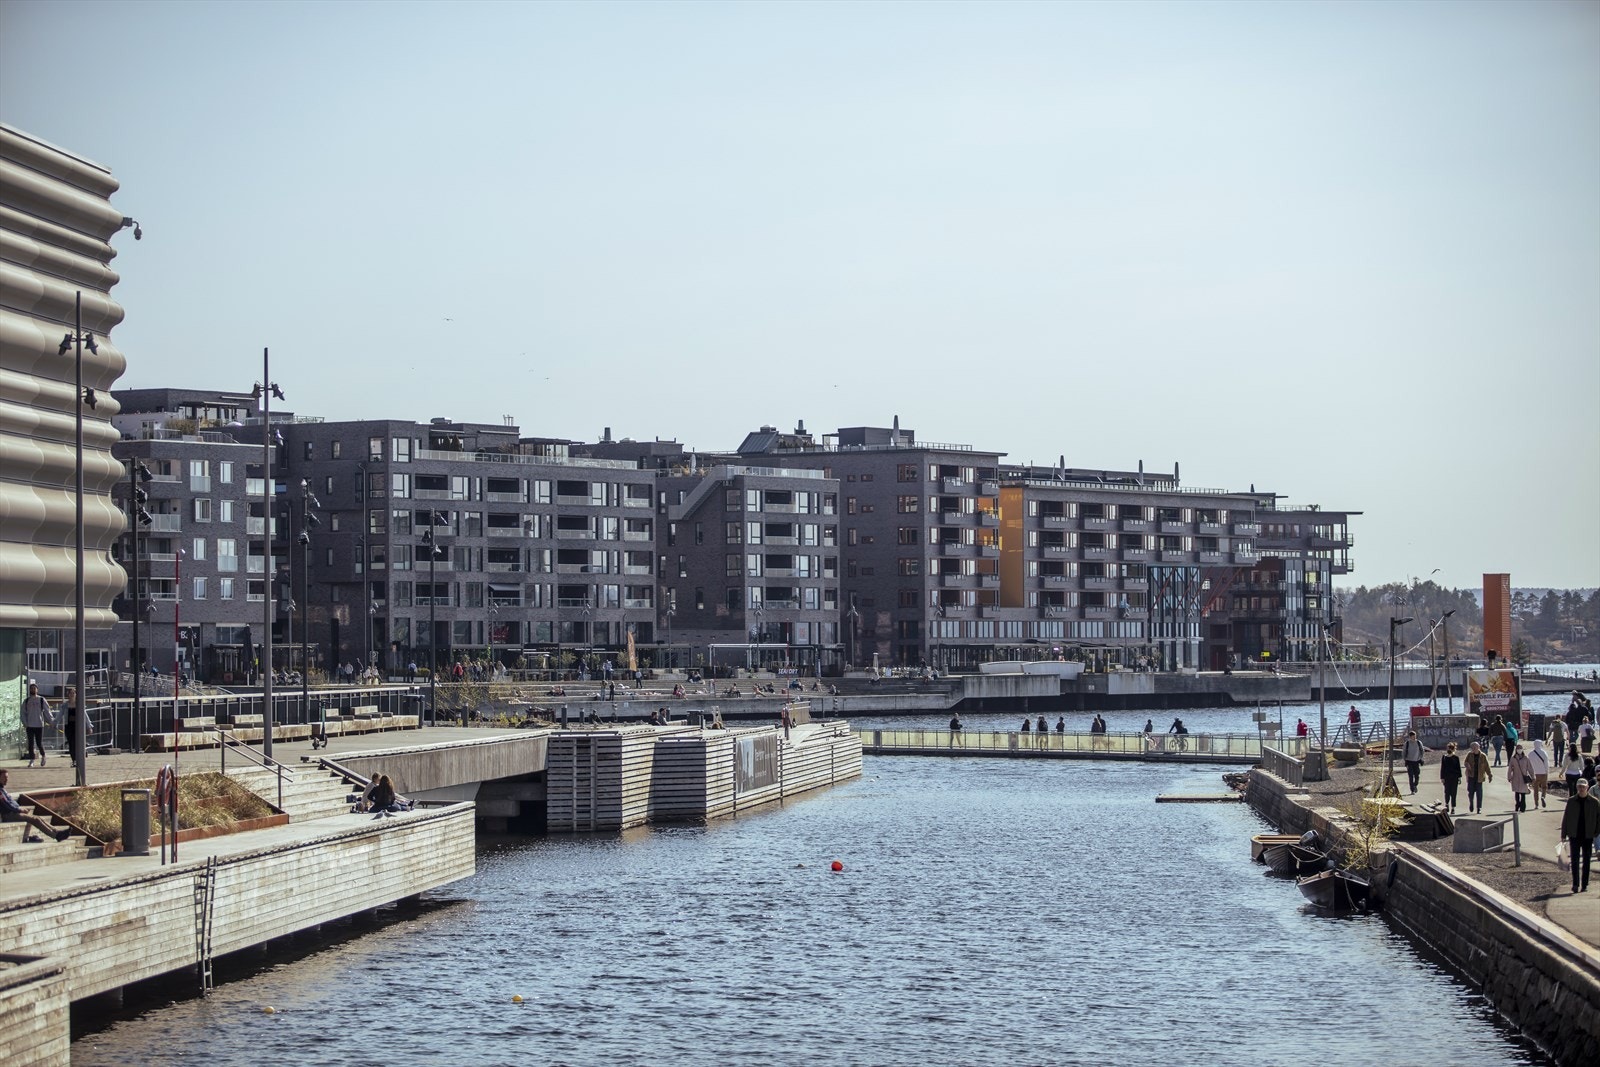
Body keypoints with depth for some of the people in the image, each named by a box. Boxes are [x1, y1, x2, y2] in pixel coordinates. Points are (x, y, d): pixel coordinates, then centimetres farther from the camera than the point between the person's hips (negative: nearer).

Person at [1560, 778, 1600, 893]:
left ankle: (1584, 885, 14)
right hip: (1574, 835, 0)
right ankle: (1575, 884, 1)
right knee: (1575, 861, -2)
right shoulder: (1571, 801, 1)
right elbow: (1565, 818, 5)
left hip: (1588, 836, 0)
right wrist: (1563, 834, 3)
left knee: (1586, 861, 6)